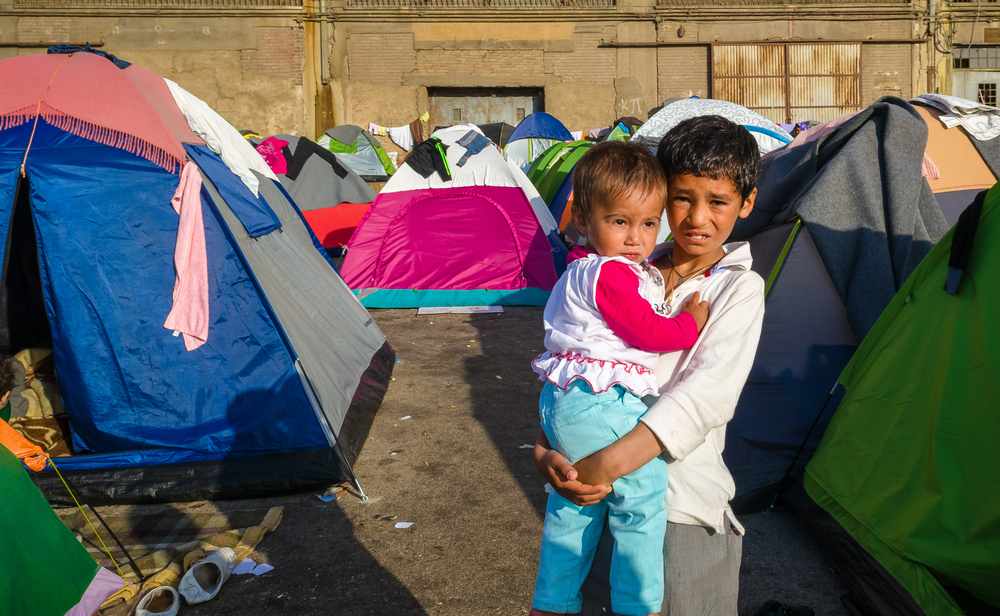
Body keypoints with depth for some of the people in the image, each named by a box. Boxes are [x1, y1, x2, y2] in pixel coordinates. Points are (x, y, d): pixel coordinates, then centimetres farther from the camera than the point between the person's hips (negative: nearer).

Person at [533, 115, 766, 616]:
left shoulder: (740, 290, -7)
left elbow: (704, 397, -19)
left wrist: (606, 465, -28)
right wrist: (545, 448, -16)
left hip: (683, 512, -3)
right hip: (603, 500, 3)